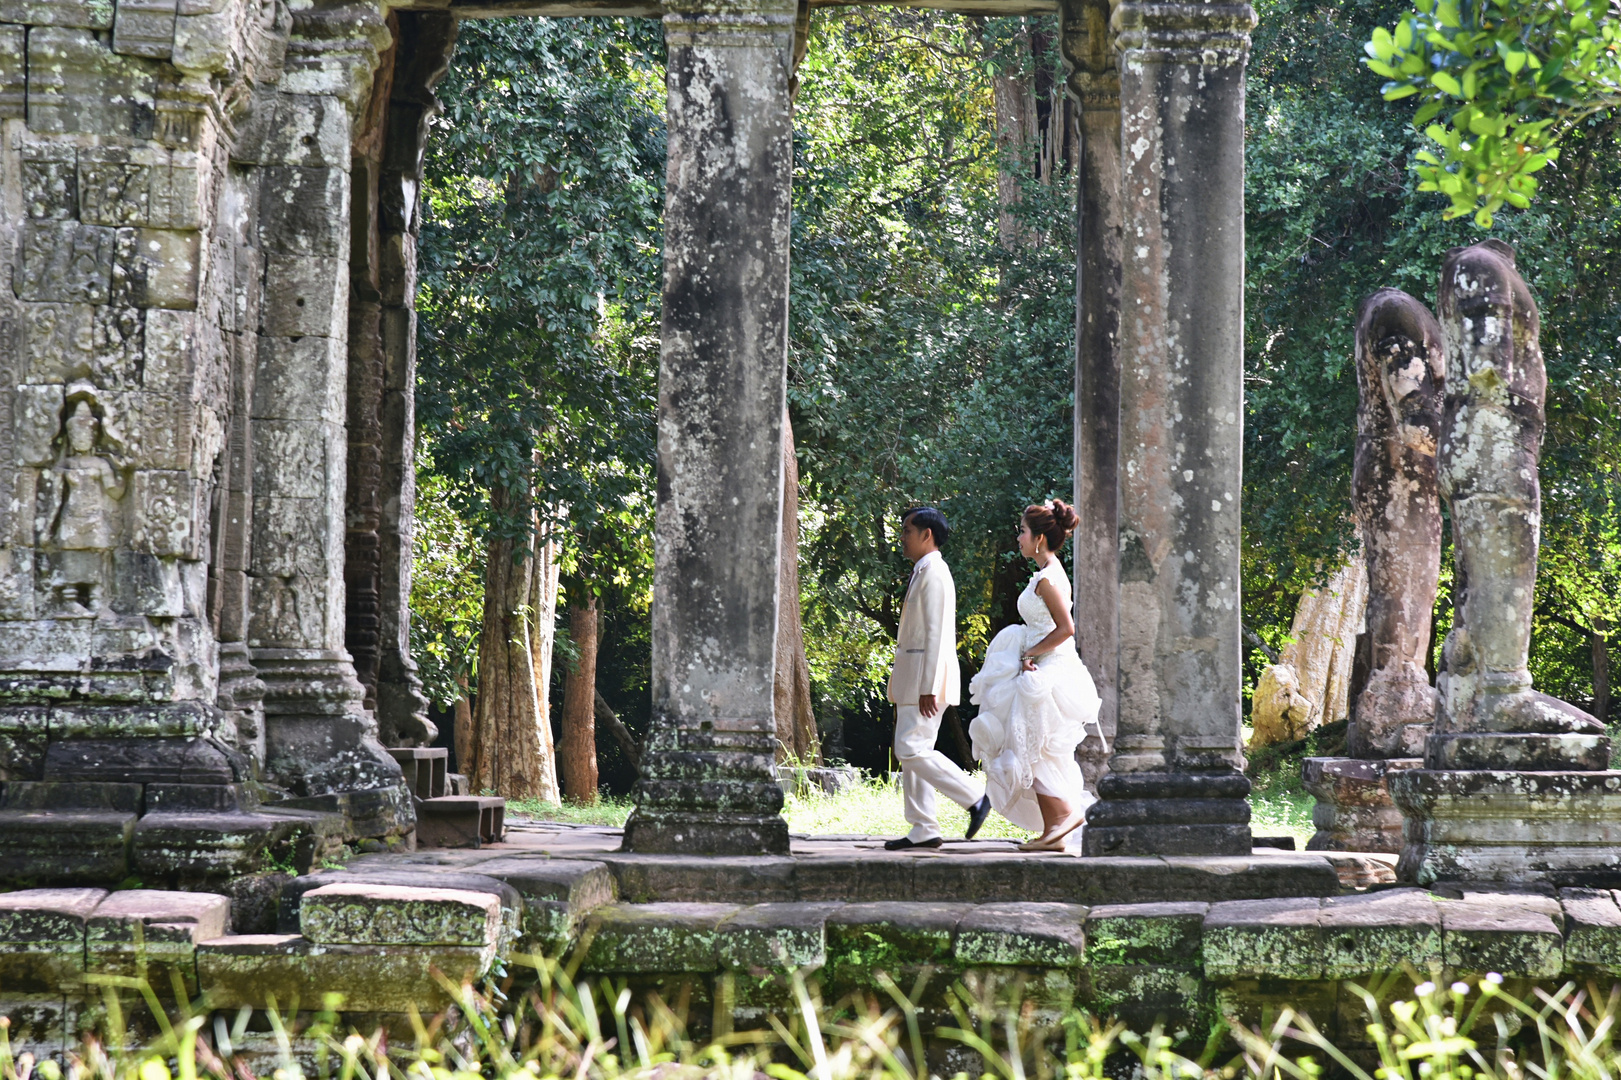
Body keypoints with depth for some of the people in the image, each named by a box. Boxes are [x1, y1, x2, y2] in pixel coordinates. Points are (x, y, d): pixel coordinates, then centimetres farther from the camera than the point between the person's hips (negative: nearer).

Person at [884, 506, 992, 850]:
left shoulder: (934, 573, -13)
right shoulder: (921, 572, 18)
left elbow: (935, 633, -19)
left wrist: (927, 688, -23)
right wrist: (903, 690, 20)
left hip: (928, 673, -10)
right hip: (913, 676, 10)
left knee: (912, 749, -14)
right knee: (910, 752, 7)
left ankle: (976, 798, -7)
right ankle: (923, 831, 7)